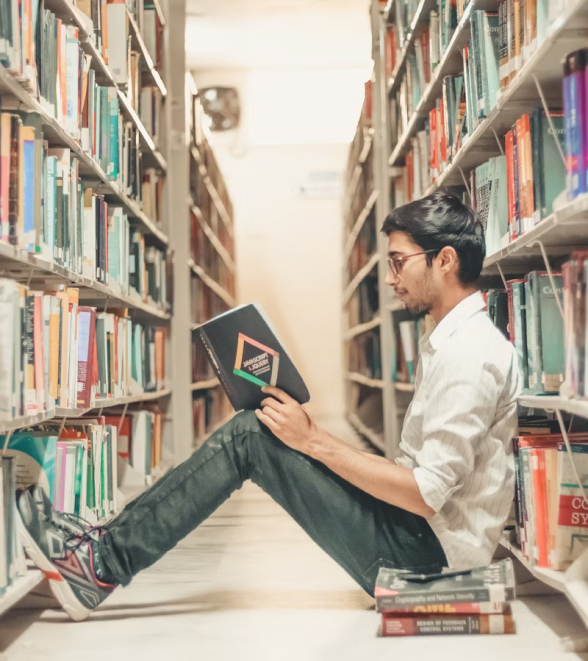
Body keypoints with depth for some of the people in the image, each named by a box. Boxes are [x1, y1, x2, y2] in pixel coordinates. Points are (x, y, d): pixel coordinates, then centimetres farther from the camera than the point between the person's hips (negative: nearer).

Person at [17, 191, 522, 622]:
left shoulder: (469, 355, -19)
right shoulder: (450, 342, 15)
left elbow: (427, 495, -24)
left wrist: (315, 441, -18)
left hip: (423, 549, -10)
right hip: (419, 531, 10)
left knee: (250, 437, -13)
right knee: (253, 430, 4)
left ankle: (106, 562, -4)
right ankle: (107, 556, 5)